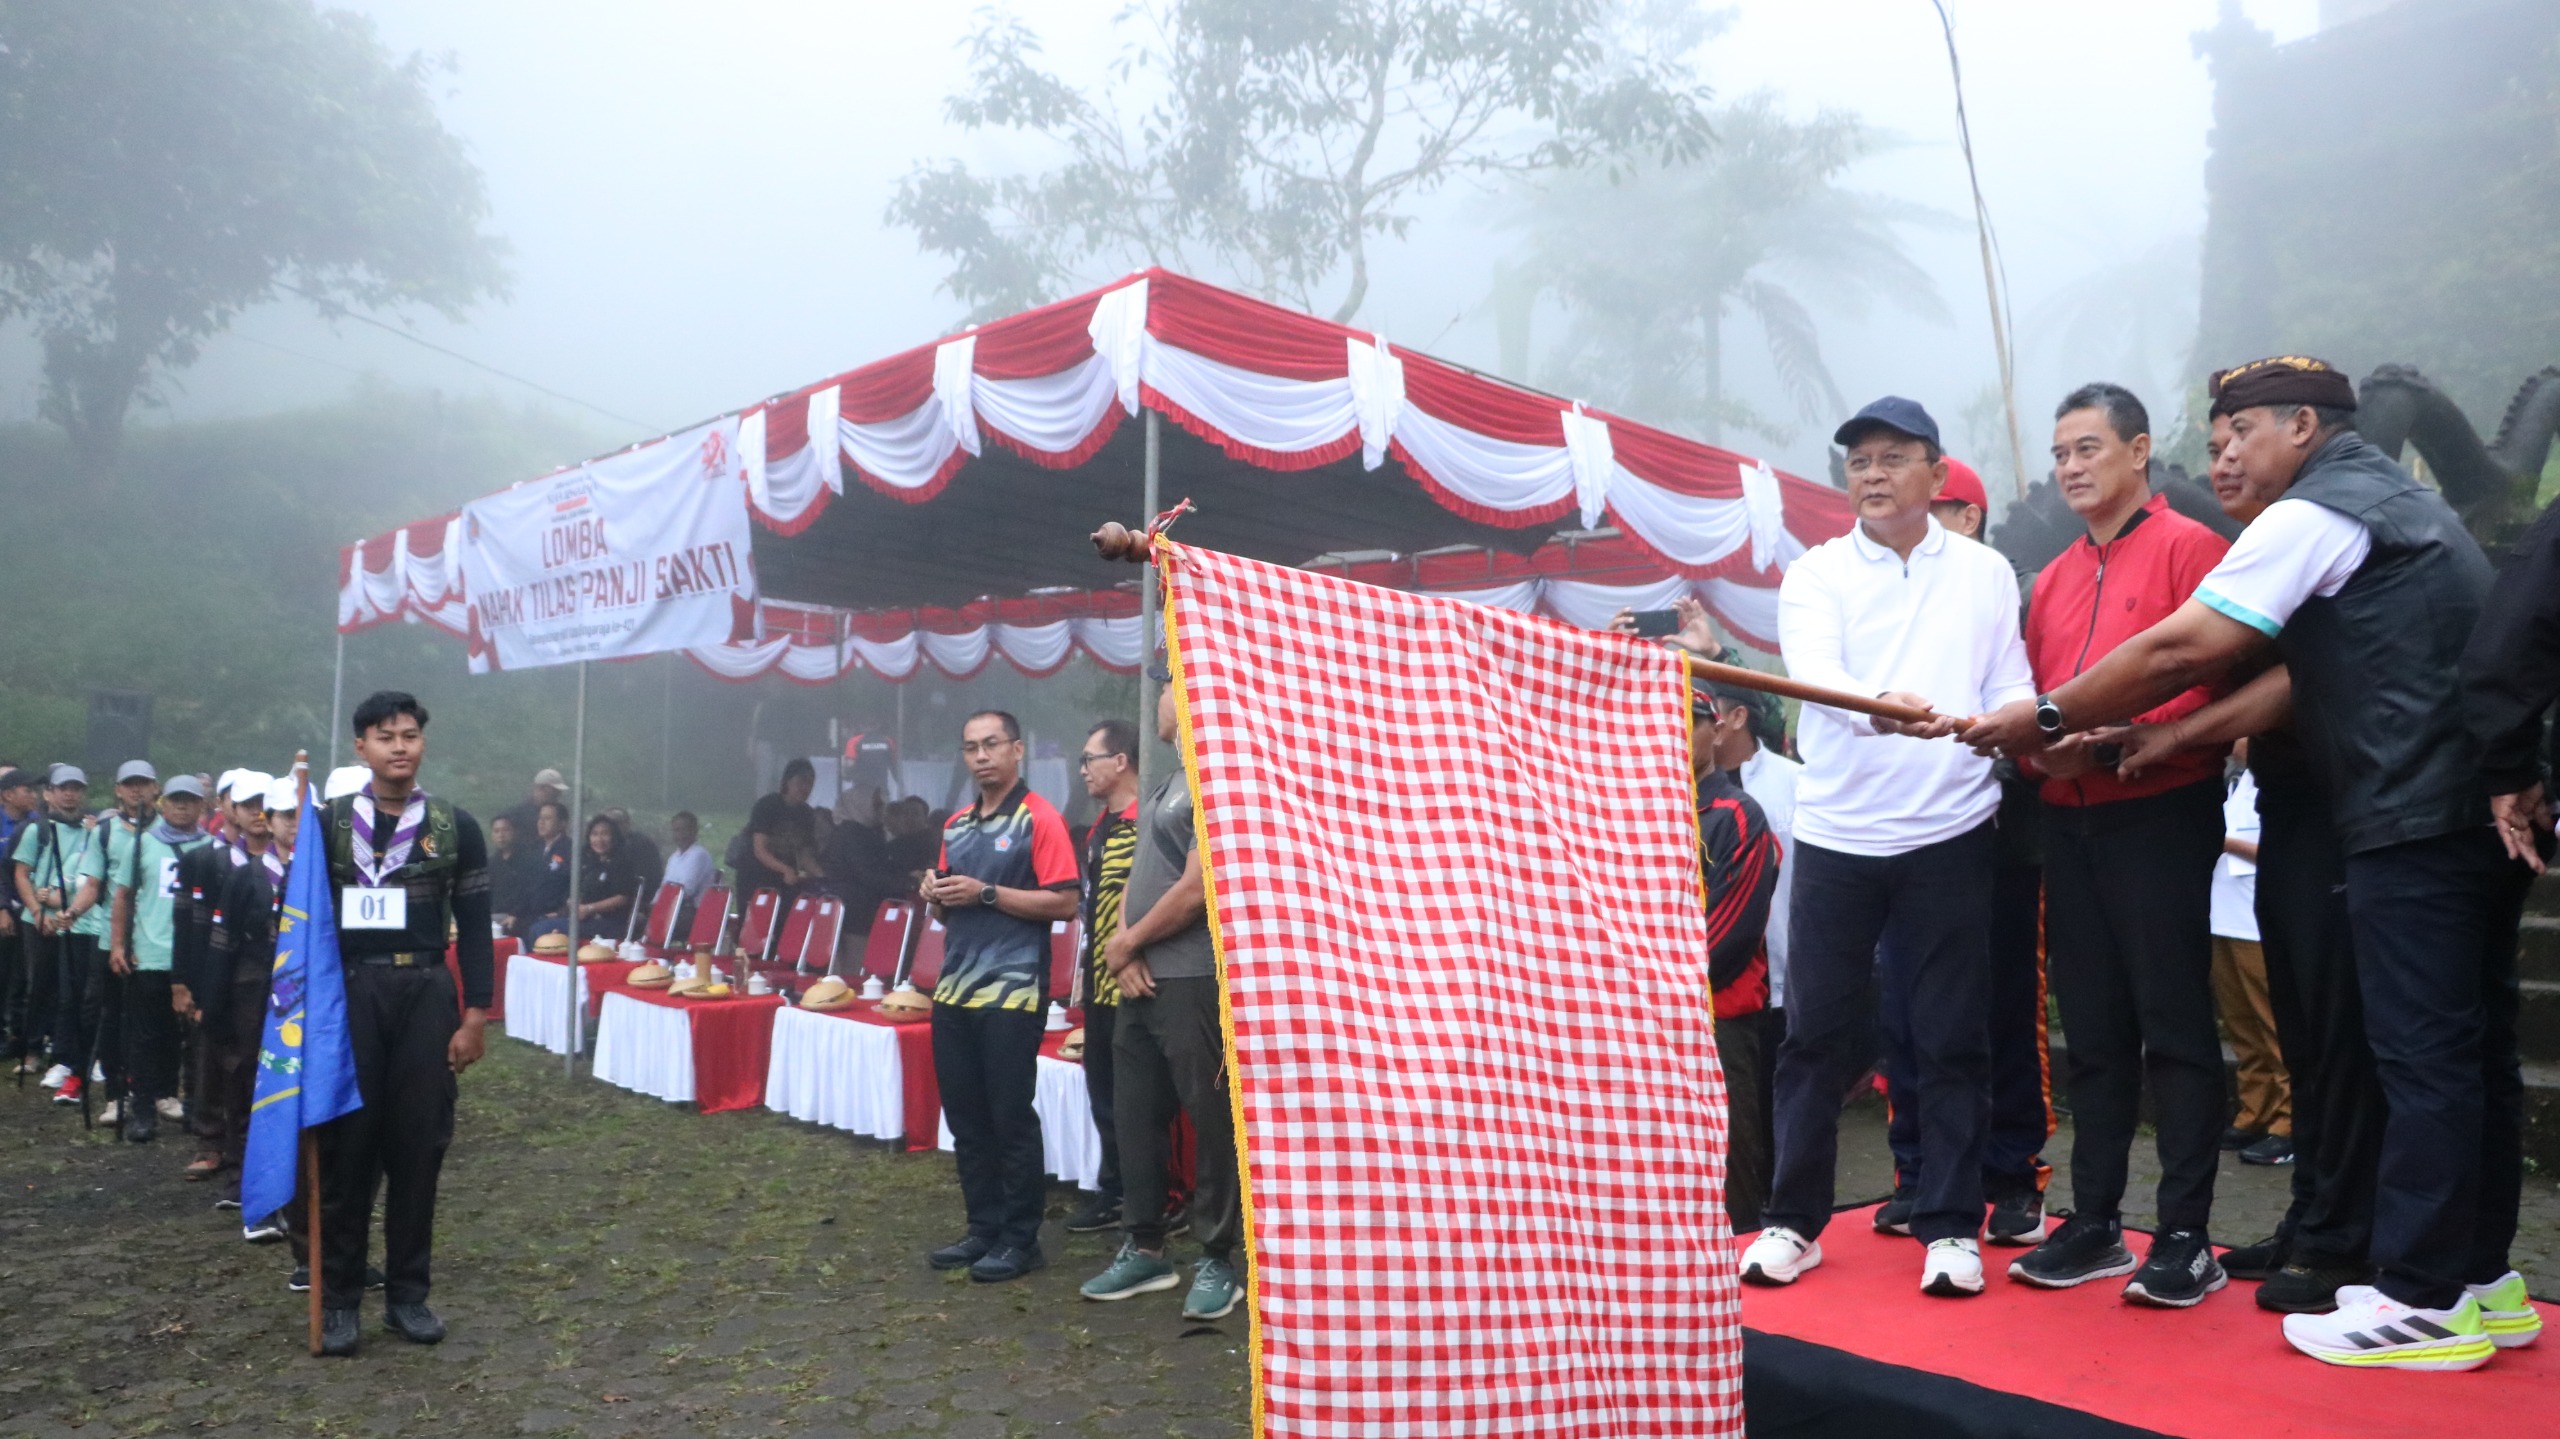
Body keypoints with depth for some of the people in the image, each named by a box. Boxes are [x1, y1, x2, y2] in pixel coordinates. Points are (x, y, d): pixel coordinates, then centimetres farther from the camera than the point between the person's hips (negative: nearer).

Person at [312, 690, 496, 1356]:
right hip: (350, 994, -1)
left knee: (418, 1147, 5)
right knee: (347, 1144, 3)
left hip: (426, 996, 1)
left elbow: (474, 928, 5)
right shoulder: (329, 823, 3)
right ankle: (338, 1297, 15)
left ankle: (407, 1293, 17)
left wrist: (475, 1017, 1)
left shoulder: (455, 827, 4)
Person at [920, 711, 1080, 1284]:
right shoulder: (956, 826, 15)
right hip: (954, 989, 7)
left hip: (1012, 991, -7)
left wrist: (986, 894, -16)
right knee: (965, 1118, 11)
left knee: (1011, 1118, -1)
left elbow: (1064, 903, -13)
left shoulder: (1038, 819, -6)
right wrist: (937, 895, 1)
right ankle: (984, 1228, 22)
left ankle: (1021, 1238, 9)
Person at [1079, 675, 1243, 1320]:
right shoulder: (1167, 784, 18)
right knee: (1135, 1115, 13)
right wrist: (1127, 954, 0)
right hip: (1141, 983, 10)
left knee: (1209, 1120, 0)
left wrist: (1126, 944, -6)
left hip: (1192, 982, -9)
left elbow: (1196, 891, -18)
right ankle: (1144, 1248, 24)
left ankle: (1218, 1260, 10)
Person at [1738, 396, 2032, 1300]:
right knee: (1815, 1034, 4)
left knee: (1951, 1038, 5)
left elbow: (2011, 688, 7)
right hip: (1836, 834, 0)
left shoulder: (1987, 575, 9)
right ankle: (1792, 1220, 16)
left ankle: (1951, 1224, 17)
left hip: (1949, 834, 1)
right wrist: (1881, 704, -37)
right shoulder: (1815, 575, 3)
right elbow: (1817, 672, -16)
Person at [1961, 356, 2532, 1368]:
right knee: (2475, 1047, 13)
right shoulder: (2400, 500, 23)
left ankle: (2424, 1300, 1)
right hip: (2487, 809, 10)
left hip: (2415, 819, -10)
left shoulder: (2313, 514, -8)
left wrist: (2046, 719, -7)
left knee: (2422, 1056, -6)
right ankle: (2480, 1275, 21)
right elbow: (2280, 677, 18)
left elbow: (2182, 650, -16)